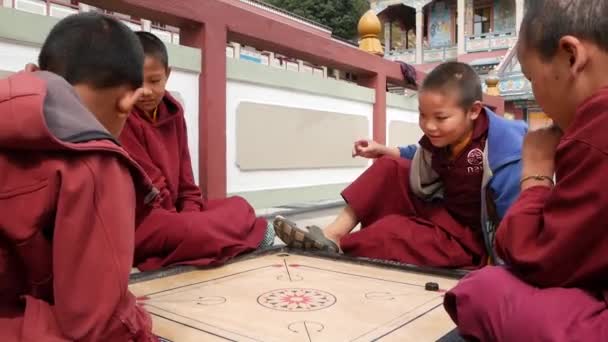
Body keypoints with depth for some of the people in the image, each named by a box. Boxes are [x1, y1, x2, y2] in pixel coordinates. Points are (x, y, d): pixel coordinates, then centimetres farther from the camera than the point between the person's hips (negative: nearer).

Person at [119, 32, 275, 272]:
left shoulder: (172, 111, 8)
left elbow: (184, 177, 9)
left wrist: (190, 215, -5)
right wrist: (188, 226, -10)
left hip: (170, 211, 8)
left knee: (239, 206, 4)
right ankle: (252, 235, -4)